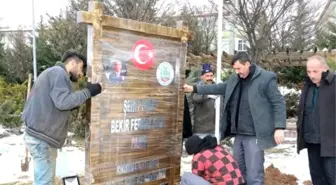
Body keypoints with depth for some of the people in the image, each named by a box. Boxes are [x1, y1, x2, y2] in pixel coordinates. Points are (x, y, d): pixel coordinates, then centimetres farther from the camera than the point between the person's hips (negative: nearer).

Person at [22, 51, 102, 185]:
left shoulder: (52, 73, 22)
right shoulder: (58, 72, -10)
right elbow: (62, 101, -22)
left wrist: (83, 97, 13)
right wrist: (88, 92, -13)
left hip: (39, 134, 10)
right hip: (41, 137, -10)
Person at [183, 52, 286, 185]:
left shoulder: (266, 78, -9)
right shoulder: (234, 79, 11)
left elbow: (279, 103, -10)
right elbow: (219, 88, 21)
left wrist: (279, 127, -18)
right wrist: (195, 89, 18)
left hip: (254, 135, -7)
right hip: (239, 134, 7)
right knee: (237, 171, 18)